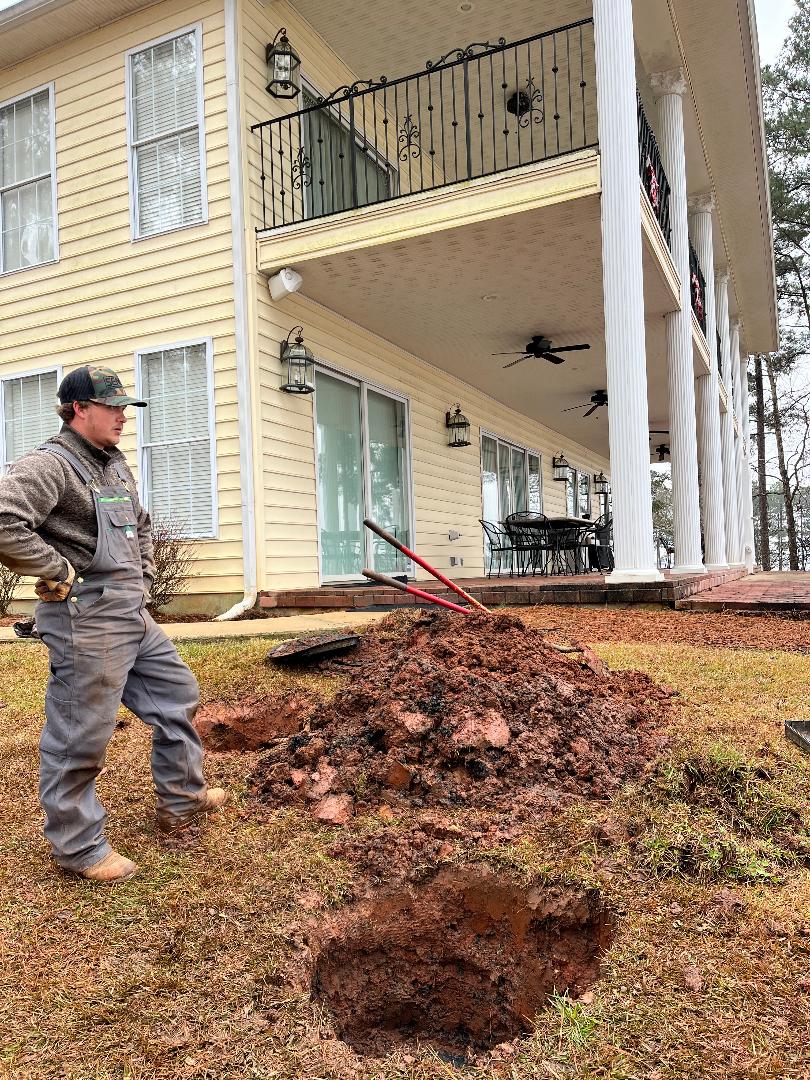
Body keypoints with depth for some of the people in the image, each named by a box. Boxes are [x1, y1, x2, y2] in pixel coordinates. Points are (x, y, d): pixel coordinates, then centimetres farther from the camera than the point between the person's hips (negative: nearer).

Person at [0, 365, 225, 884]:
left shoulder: (116, 465, 15)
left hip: (134, 615, 10)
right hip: (87, 621, -10)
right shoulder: (50, 465, -14)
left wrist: (143, 577, 20)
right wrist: (61, 573, -19)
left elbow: (141, 524, 31)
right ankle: (79, 847, 19)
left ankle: (182, 800, 35)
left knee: (178, 694, 19)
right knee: (80, 738, 2)